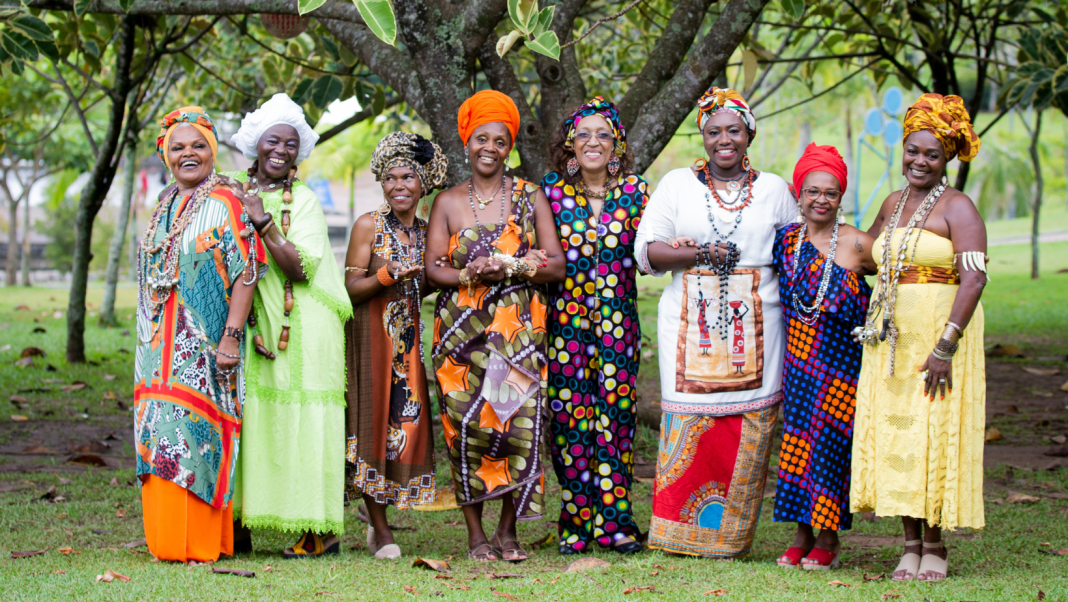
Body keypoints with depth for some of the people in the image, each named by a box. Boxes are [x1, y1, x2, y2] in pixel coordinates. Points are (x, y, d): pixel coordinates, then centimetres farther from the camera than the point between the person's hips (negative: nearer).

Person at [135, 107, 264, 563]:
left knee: (195, 431, -9)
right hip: (162, 350, 7)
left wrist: (231, 337, -19)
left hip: (203, 347, -7)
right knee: (161, 440, 5)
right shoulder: (165, 208, 16)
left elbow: (246, 273, -12)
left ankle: (201, 542, -4)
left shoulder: (226, 204, -5)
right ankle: (167, 539, 11)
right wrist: (148, 345, 18)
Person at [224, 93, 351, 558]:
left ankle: (320, 530, -1)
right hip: (250, 325, 4)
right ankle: (238, 525, 4)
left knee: (300, 423, -5)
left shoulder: (303, 201, 0)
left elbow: (301, 266, -12)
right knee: (249, 416, 0)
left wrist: (263, 223, -18)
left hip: (301, 330, -4)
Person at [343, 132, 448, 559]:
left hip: (409, 336, 5)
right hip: (370, 333, -5)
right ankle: (380, 528, 0)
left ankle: (379, 519, 15)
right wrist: (389, 276, -22)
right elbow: (351, 289, -8)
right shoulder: (368, 226, -4)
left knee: (407, 421, -1)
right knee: (372, 419, -5)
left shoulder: (426, 232, 10)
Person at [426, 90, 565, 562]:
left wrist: (509, 267, -13)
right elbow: (433, 267, 4)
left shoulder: (530, 198, 9)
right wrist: (469, 275, -15)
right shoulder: (448, 202, 11)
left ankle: (508, 529, 6)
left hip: (519, 328, 0)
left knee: (520, 420, -8)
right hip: (462, 328, 0)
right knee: (466, 425, -5)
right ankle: (475, 532, 5)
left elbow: (556, 265, 2)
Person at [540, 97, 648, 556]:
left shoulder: (635, 191, 7)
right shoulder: (550, 190, 6)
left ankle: (614, 521, 4)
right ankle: (576, 522, 5)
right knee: (568, 414, -3)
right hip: (565, 317, 0)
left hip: (617, 318, 0)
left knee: (615, 411, -2)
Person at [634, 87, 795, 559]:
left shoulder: (773, 188, 13)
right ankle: (680, 531, -1)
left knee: (748, 425, -4)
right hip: (690, 321, -1)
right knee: (689, 421, -8)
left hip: (755, 323, 1)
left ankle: (729, 535, 3)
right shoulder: (676, 184, 10)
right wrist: (700, 254, -12)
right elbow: (646, 252, 4)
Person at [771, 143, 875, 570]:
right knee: (798, 436, 3)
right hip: (798, 356, 3)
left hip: (841, 358, -3)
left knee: (828, 438, -4)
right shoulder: (786, 238, 6)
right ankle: (802, 535, 10)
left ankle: (828, 539, 6)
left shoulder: (857, 244, -4)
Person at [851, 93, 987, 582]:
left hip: (938, 334, -6)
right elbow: (870, 247, 37)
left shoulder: (957, 208, -8)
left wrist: (945, 347, -23)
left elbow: (973, 280, -18)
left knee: (932, 436, -4)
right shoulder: (893, 204, 14)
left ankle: (935, 548, 6)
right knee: (893, 436, 4)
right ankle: (911, 545, 12)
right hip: (890, 339, 7)